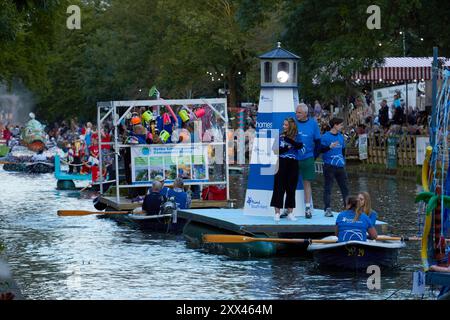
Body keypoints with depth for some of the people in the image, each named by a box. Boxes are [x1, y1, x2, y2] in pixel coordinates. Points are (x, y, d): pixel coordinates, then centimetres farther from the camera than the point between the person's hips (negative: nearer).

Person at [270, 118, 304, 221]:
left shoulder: (296, 137, 4)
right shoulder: (280, 136, 6)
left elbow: (300, 146, -15)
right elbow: (276, 150, 0)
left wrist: (288, 139, -23)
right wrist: (287, 148, -12)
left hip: (293, 164, 0)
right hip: (282, 163, 0)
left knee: (291, 188, 4)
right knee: (279, 188, -3)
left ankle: (290, 213, 11)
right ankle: (277, 213, -2)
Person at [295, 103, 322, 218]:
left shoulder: (313, 124, 1)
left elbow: (317, 142, 7)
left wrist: (314, 156, 1)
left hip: (307, 158, 0)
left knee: (307, 183, 4)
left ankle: (308, 208, 8)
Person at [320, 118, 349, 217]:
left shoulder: (341, 137, 14)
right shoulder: (325, 136, -6)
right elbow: (320, 149, -10)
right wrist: (330, 147, -24)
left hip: (340, 166, 6)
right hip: (329, 166, -6)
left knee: (345, 187, 6)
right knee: (328, 188, -5)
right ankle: (328, 209, -5)